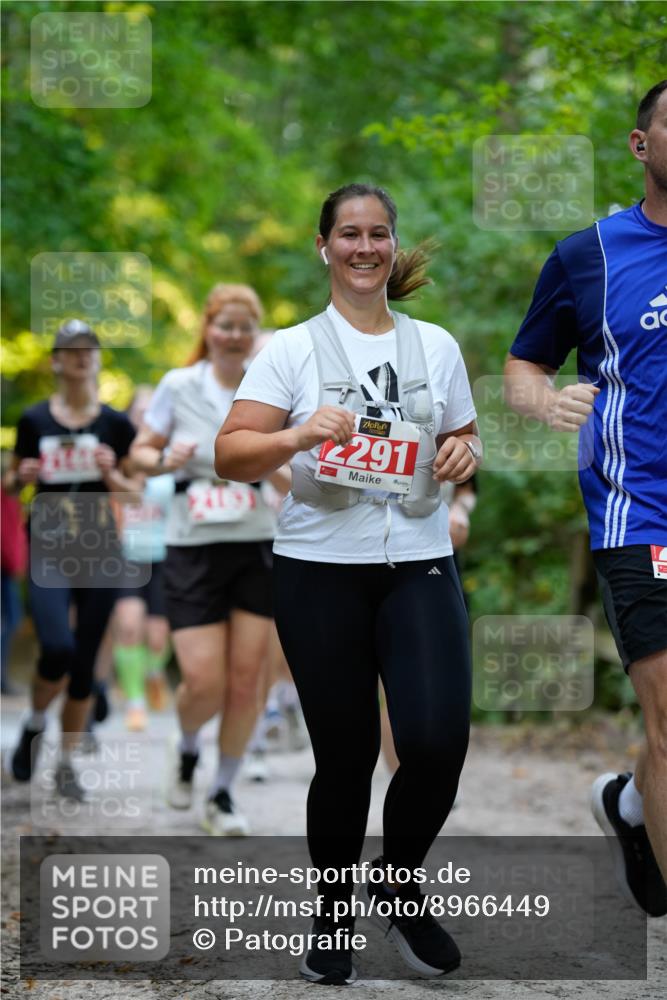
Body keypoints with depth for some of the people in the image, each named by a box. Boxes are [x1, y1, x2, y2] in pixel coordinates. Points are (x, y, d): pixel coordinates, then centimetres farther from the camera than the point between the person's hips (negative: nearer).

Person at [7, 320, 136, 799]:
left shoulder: (115, 424, 4)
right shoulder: (34, 421, 3)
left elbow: (134, 491, 9)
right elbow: (12, 482, 14)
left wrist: (112, 474, -11)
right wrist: (21, 476, -8)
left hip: (99, 549, 1)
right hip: (49, 548, -1)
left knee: (86, 660, 3)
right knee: (58, 648, -19)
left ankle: (67, 763, 17)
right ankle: (35, 723, 11)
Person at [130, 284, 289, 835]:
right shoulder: (179, 386, -1)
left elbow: (293, 479, 8)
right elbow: (140, 452, 7)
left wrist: (272, 469, -14)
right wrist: (166, 460, -14)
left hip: (257, 547, 1)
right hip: (193, 548, -1)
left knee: (245, 680, -1)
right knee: (203, 682, -9)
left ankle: (223, 795, 16)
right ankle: (187, 752, 26)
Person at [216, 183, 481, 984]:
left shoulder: (436, 346, 10)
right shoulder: (291, 349, 1)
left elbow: (463, 444, 20)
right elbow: (230, 457, -6)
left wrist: (465, 454, -3)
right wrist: (300, 436, -25)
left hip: (418, 565, 2)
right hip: (319, 569, -2)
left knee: (438, 742, -14)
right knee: (345, 756, 3)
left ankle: (398, 885, 14)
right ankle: (331, 915, 26)